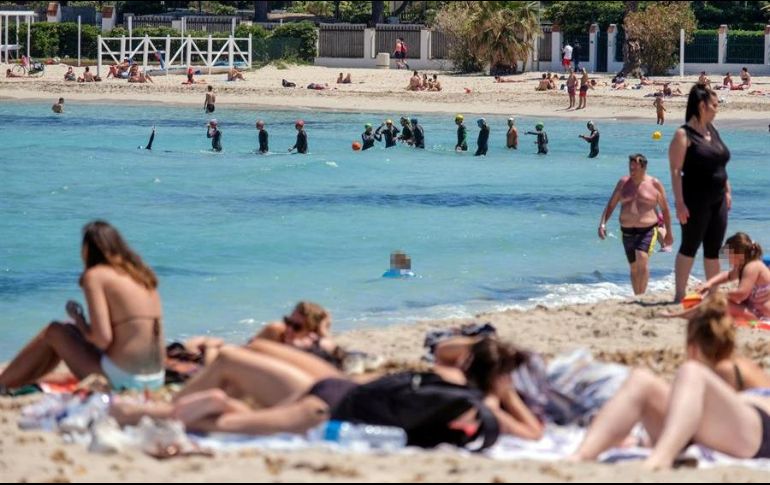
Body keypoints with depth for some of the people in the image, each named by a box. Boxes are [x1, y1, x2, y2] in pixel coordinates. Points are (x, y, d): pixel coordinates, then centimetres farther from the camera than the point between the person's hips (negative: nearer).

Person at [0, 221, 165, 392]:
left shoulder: (95, 275, -7)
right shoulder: (140, 274, 13)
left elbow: (102, 339, -16)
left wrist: (78, 318, 4)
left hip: (122, 379, -7)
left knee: (54, 331, 14)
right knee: (69, 331, 25)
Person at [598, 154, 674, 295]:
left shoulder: (655, 184, -1)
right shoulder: (623, 183, 7)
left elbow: (665, 209, 7)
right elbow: (610, 205, 8)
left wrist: (669, 232, 10)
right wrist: (602, 223, -5)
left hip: (647, 230, -4)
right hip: (627, 231, 4)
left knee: (642, 259, -24)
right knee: (634, 267, 11)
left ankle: (641, 295, -24)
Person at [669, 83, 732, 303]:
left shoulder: (712, 130, 13)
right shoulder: (684, 134, -10)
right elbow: (676, 170, -15)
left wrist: (727, 191, 15)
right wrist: (679, 202, -20)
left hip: (717, 200, 7)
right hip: (695, 201, -7)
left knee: (714, 249, 10)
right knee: (689, 247, -3)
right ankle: (679, 295, 2)